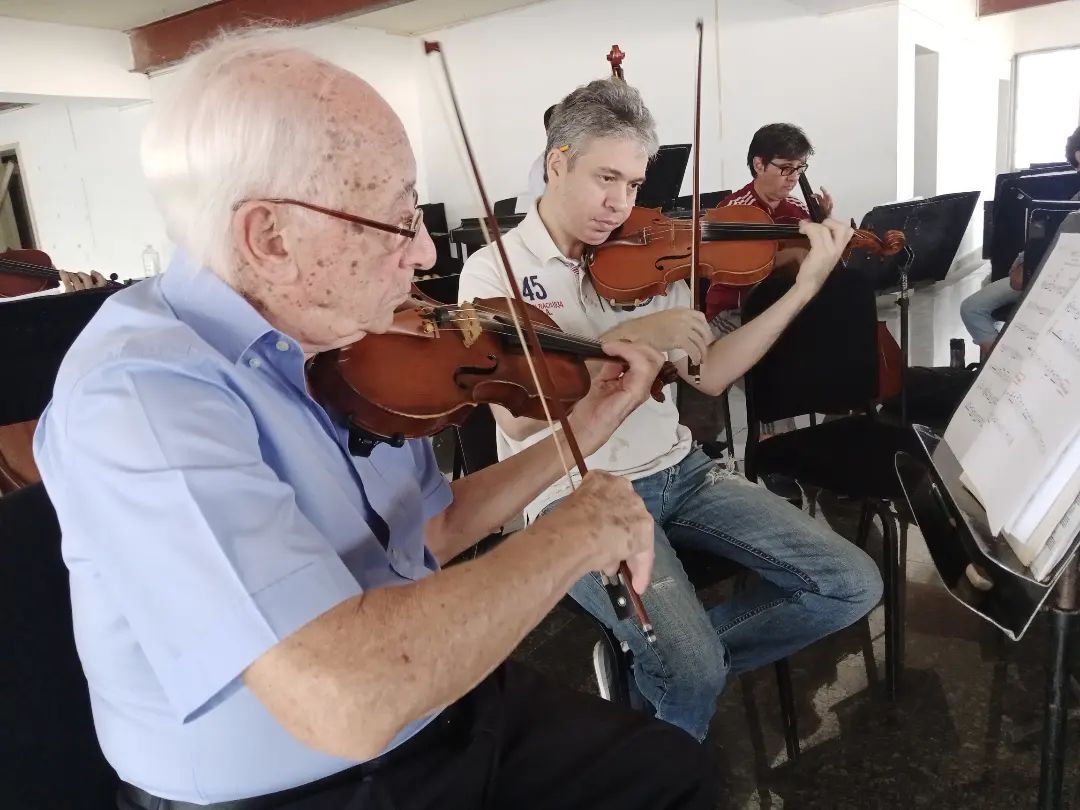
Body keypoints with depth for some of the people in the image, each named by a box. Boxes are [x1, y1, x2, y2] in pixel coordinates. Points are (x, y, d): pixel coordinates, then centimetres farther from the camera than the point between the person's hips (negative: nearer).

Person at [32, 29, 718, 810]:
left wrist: (582, 430, 2)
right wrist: (577, 533, -25)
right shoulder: (139, 387, -27)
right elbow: (348, 697, -38)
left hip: (436, 710, 7)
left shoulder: (338, 347, -4)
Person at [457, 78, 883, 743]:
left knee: (854, 585, -1)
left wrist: (804, 288, -3)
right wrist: (627, 337, -23)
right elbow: (518, 414, -17)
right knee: (694, 665, -25)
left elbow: (708, 377, 4)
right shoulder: (493, 270, -5)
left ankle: (665, 666, 14)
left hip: (678, 471, 6)